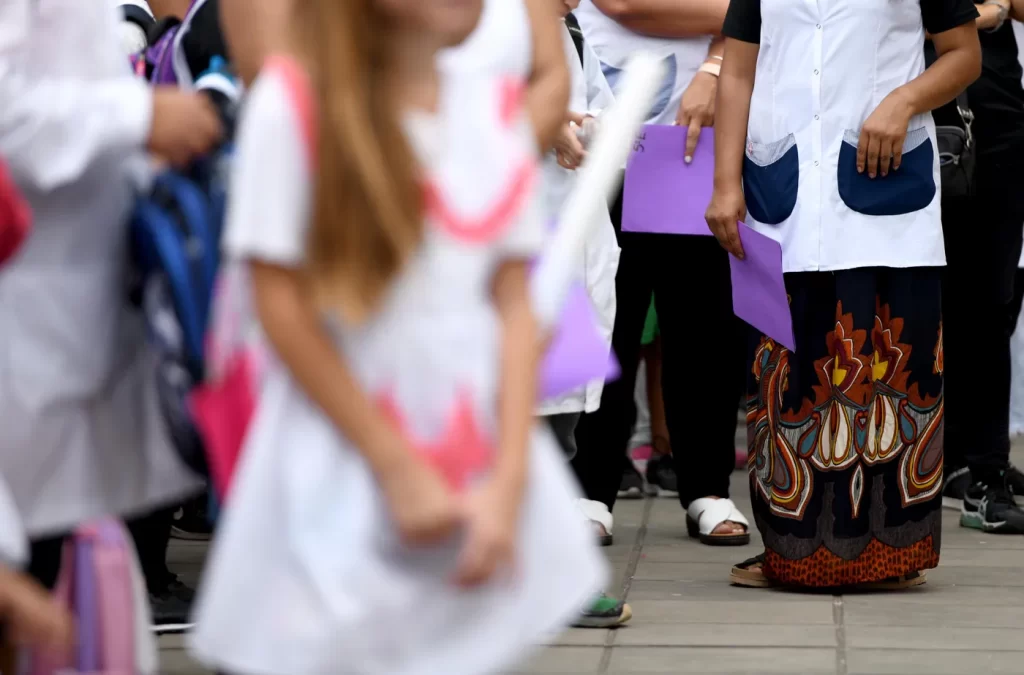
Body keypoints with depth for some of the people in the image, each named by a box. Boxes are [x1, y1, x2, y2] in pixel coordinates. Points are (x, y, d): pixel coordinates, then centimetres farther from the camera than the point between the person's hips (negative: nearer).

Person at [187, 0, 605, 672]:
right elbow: (282, 309, -10)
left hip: (478, 454, 4)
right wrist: (397, 469, -10)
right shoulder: (294, 99, -9)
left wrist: (508, 479, -7)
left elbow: (515, 307, 4)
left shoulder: (498, 109, 5)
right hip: (343, 458, -4)